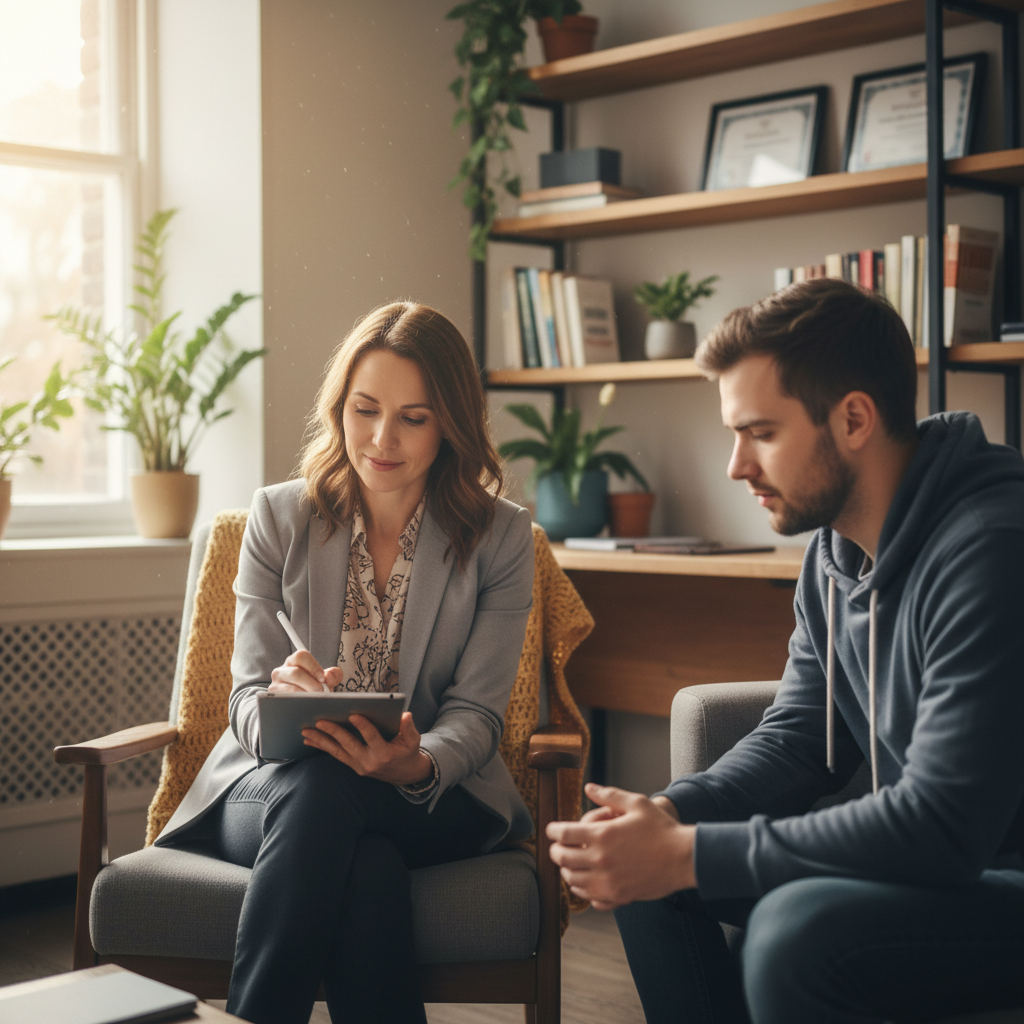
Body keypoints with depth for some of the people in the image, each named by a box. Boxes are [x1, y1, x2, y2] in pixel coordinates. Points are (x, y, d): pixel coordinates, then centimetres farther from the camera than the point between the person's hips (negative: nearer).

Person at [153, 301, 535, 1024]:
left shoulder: (501, 538, 2)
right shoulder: (279, 517, 4)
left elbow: (475, 713, -3)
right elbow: (249, 694, 0)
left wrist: (418, 766, -27)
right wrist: (279, 700, -27)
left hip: (433, 796, 0)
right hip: (277, 782, 0)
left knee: (323, 793, -36)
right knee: (367, 863, -37)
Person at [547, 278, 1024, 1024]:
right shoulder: (835, 551, 4)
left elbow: (941, 825, -29)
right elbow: (795, 740, 10)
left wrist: (685, 854, -25)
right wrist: (667, 815, -10)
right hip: (941, 853, 9)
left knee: (796, 932, -32)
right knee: (642, 868, 2)